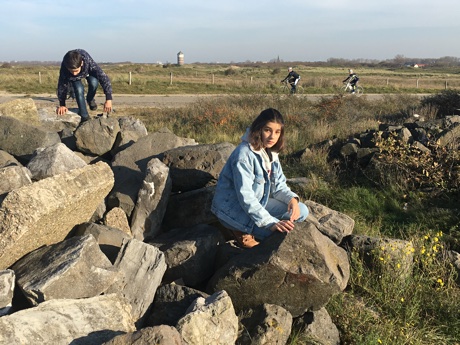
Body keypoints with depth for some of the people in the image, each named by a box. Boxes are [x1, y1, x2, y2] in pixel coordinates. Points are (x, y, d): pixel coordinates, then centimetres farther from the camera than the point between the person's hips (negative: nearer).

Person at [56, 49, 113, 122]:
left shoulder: (88, 62, -44)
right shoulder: (64, 68, -39)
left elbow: (103, 77, -42)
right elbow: (62, 85, -24)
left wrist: (108, 99, -46)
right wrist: (62, 104, -20)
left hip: (88, 71, 0)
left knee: (94, 83, -29)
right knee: (79, 89, -27)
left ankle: (90, 99, 5)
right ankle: (84, 116, -9)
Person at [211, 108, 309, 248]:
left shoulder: (270, 152, 2)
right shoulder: (244, 154, -25)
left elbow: (279, 185, 6)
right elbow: (245, 196, -30)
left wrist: (292, 198, -17)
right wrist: (271, 223, -35)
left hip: (257, 203, 9)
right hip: (232, 208, -9)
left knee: (302, 211, -2)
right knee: (281, 233, -24)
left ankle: (251, 229, -3)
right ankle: (242, 230, -2)